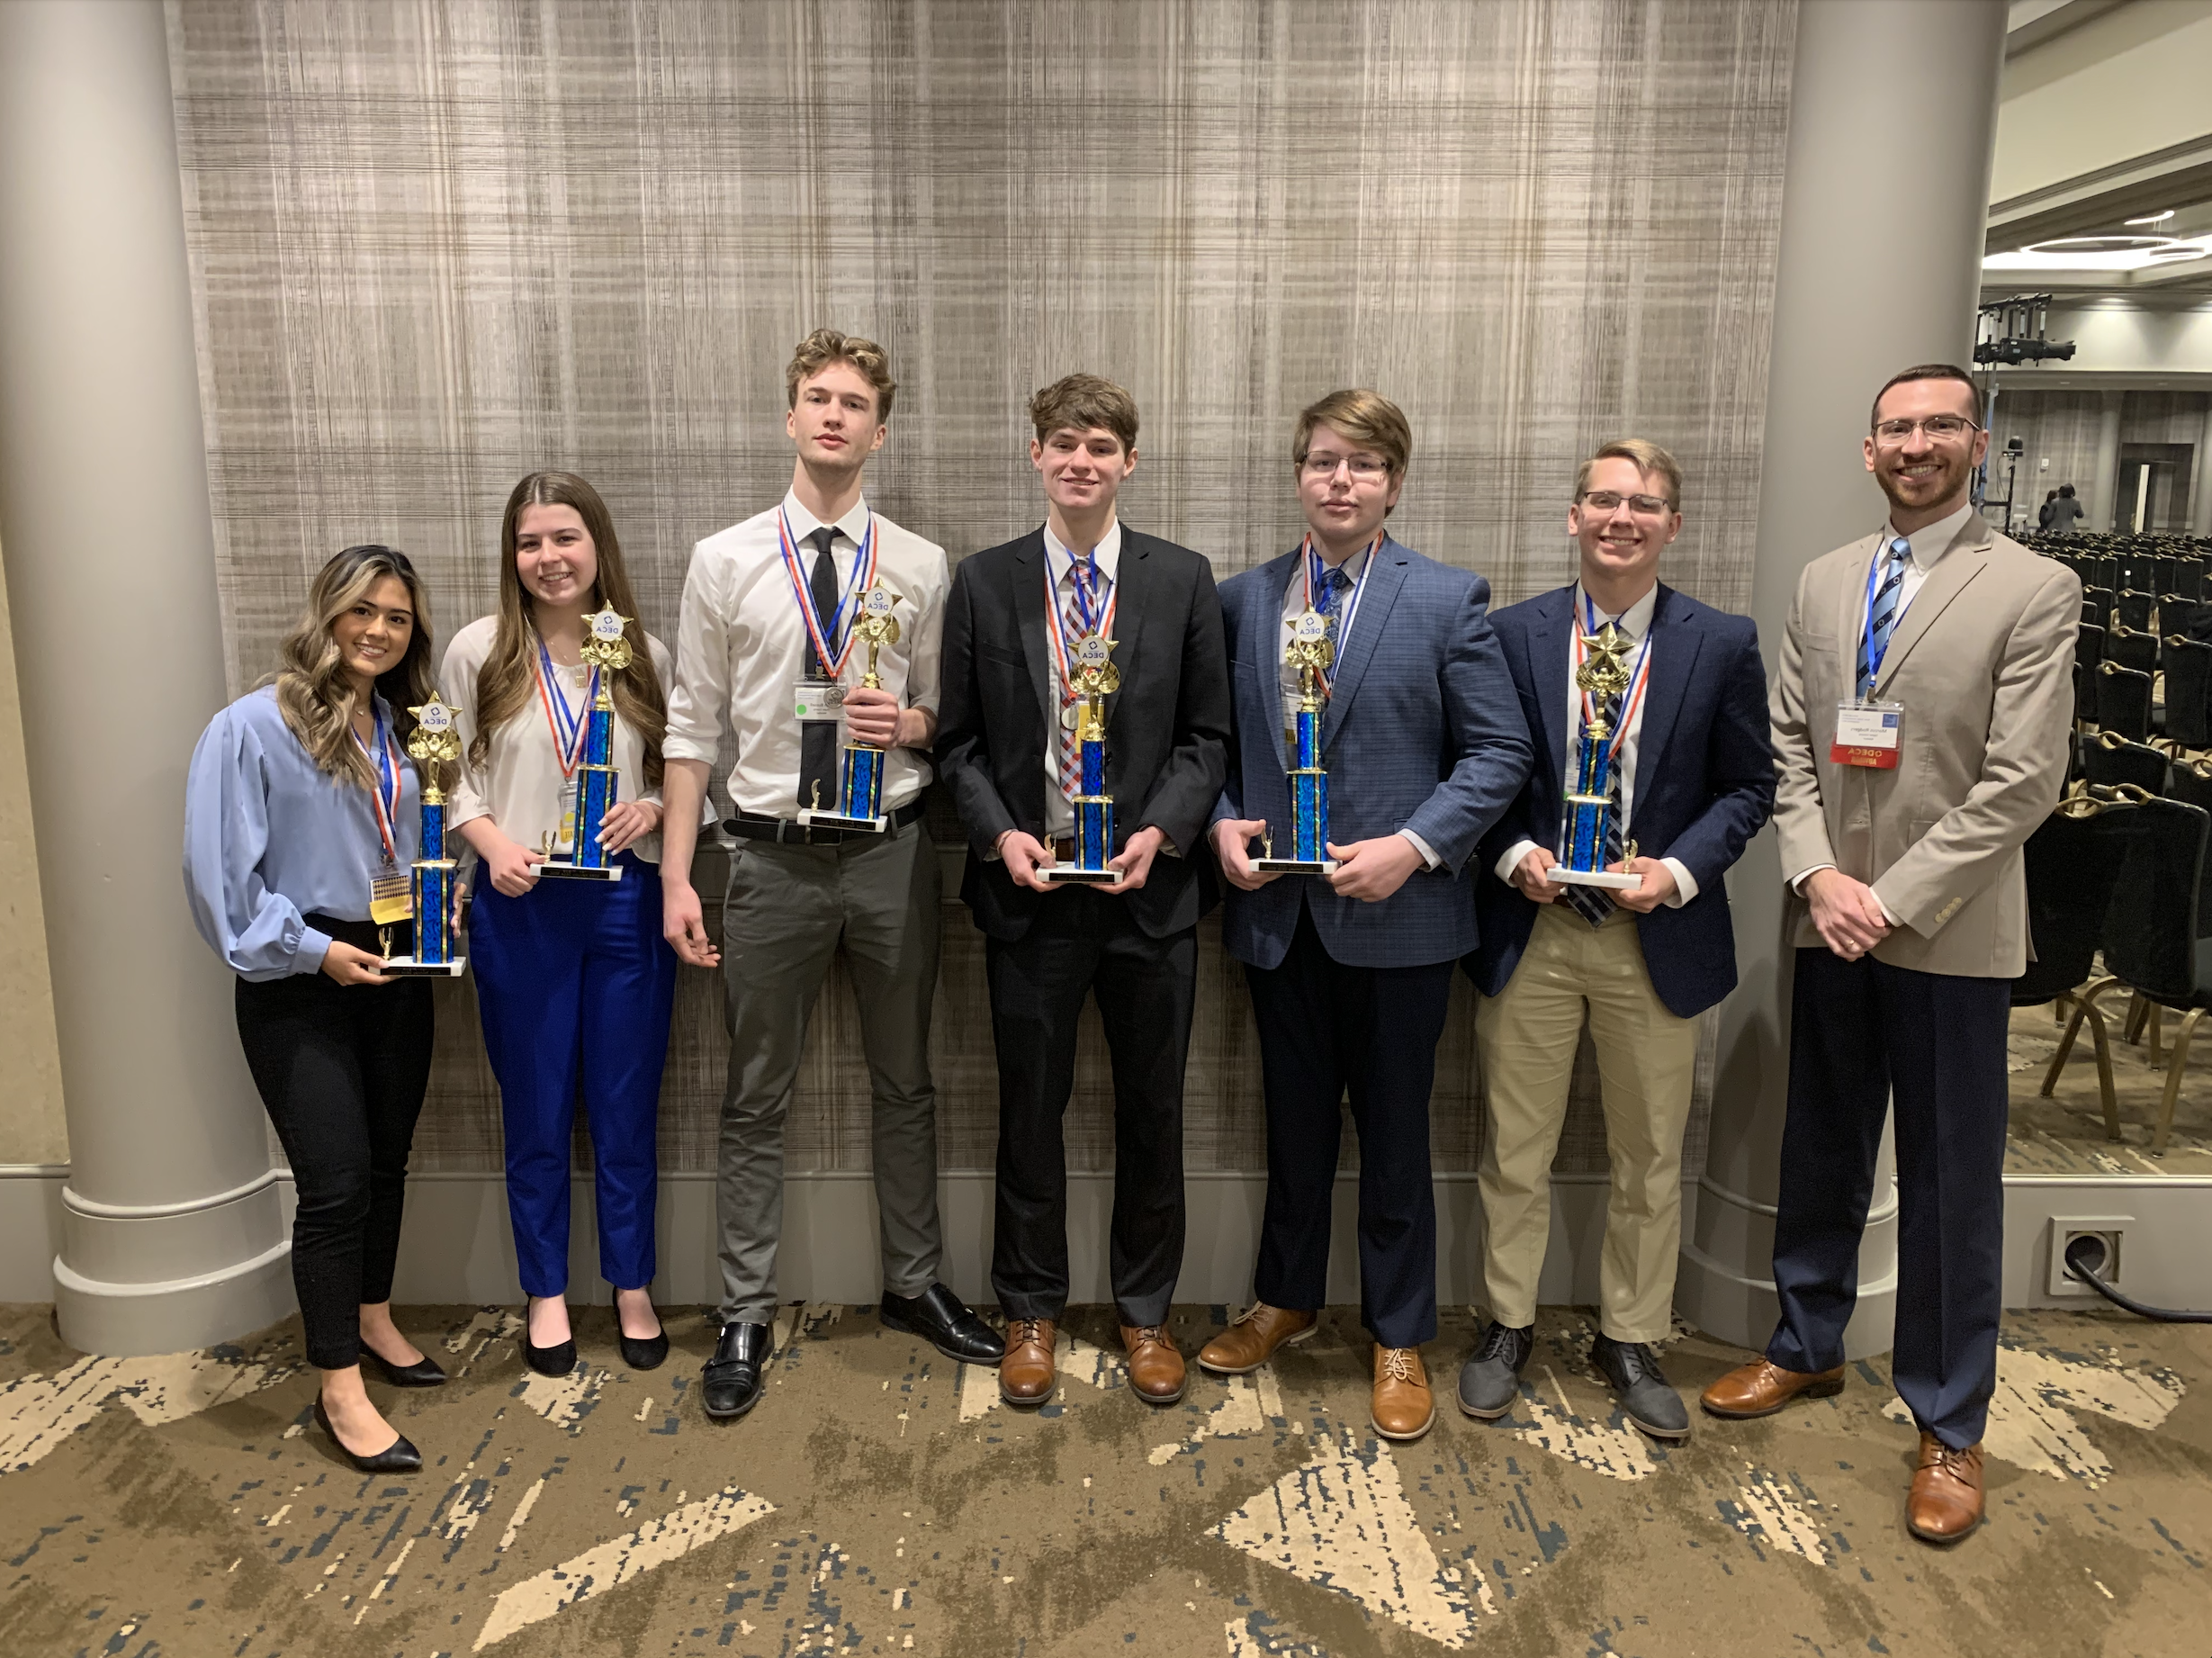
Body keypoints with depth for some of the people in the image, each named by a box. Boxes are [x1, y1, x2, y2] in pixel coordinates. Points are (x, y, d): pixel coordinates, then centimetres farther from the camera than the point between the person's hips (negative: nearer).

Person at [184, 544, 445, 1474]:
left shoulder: (400, 730, 9)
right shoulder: (252, 727, -12)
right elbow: (221, 873, -14)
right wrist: (313, 949, -16)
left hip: (396, 971, 6)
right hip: (301, 985, -6)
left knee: (387, 1160, 16)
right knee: (336, 1181, -6)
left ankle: (371, 1320, 36)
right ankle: (339, 1387, 8)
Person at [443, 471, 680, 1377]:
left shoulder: (645, 655, 4)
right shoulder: (478, 650, 1)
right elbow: (453, 775, 3)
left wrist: (652, 809, -13)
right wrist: (494, 843, -14)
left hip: (627, 902, 1)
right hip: (521, 906, 0)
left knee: (627, 1103, 10)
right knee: (536, 1107, 11)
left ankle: (632, 1287, 27)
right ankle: (546, 1293, 28)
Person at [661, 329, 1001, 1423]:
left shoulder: (921, 569, 2)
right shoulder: (724, 561, 0)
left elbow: (946, 720, 9)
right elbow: (692, 726, 0)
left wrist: (910, 724, -15)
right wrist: (676, 878, -5)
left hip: (890, 851, 1)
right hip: (775, 856, -1)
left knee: (905, 1085, 15)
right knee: (757, 1099, 9)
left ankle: (915, 1286, 34)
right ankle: (745, 1316, 25)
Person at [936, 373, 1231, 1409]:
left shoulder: (1183, 579, 2)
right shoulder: (983, 583, 3)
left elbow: (1207, 734, 2)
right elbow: (960, 739, 4)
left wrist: (1159, 832, -13)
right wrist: (1001, 833, -11)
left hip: (1150, 886, 0)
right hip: (1027, 886, 0)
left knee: (1151, 1110, 11)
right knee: (1030, 1108, 11)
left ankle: (1145, 1311, 31)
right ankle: (1031, 1311, 30)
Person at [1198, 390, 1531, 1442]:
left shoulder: (1449, 600, -4)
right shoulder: (1242, 599, 6)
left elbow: (1500, 751, -6)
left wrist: (1414, 845, -16)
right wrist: (1222, 823, -7)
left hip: (1396, 914, -3)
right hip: (1276, 910, 3)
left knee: (1394, 1134, 10)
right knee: (1294, 1124, 17)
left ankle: (1400, 1339, 28)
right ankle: (1285, 1299, 39)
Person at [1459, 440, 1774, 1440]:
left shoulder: (1722, 644, 0)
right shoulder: (1512, 634, 0)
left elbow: (1748, 786, 3)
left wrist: (1680, 870, -12)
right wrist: (1512, 854, -12)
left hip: (1658, 937, 1)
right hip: (1530, 929, 0)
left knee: (1649, 1157, 13)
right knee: (1515, 1150, 10)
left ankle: (1628, 1340, 32)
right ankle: (1508, 1327, 29)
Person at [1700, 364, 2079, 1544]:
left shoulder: (2034, 591, -6)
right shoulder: (1823, 584, 8)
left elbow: (2022, 782, -12)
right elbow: (1789, 746, 7)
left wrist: (1892, 900, -15)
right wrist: (1817, 875, -8)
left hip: (1949, 934, -4)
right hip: (1830, 923, 4)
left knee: (1950, 1186, 6)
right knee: (1819, 1156, 17)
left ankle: (1948, 1426, 23)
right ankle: (1807, 1348, 36)